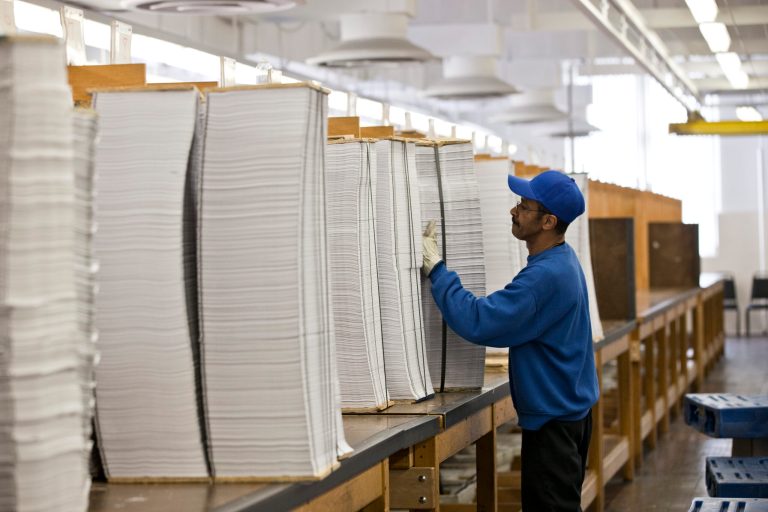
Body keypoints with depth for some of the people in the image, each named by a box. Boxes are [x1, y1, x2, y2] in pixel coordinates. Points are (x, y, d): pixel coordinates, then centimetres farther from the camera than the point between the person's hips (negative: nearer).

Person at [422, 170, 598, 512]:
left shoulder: (545, 275, -26)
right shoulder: (562, 259, 7)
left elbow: (477, 322, -29)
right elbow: (508, 321, 17)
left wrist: (435, 268, -22)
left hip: (552, 419, -10)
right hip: (569, 409, 10)